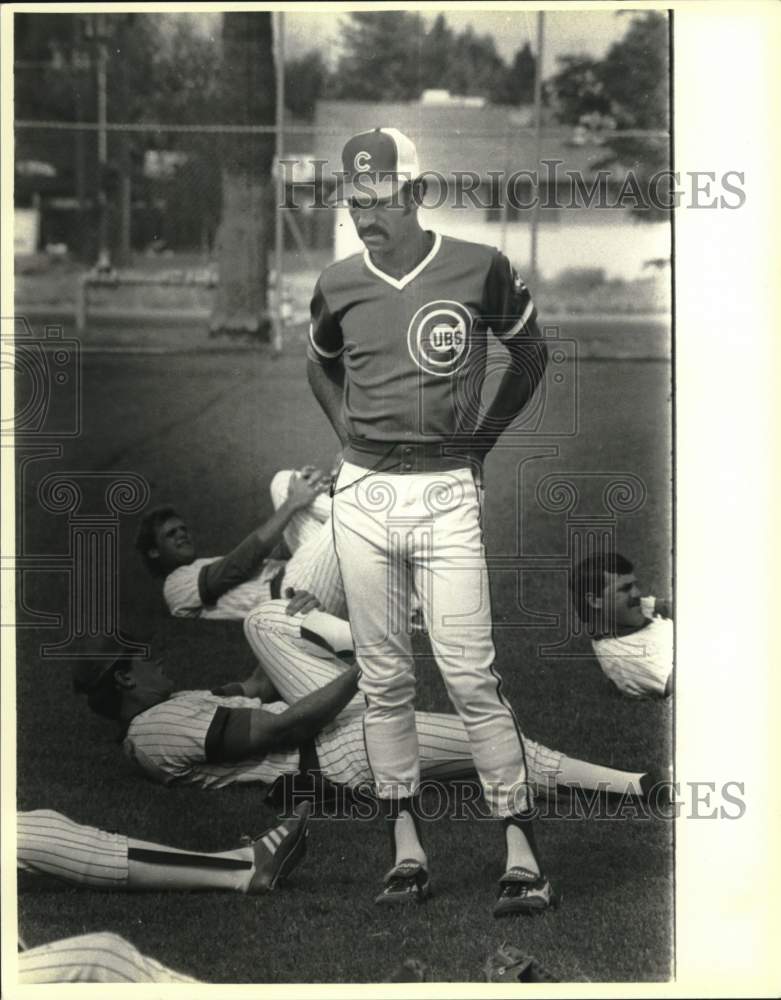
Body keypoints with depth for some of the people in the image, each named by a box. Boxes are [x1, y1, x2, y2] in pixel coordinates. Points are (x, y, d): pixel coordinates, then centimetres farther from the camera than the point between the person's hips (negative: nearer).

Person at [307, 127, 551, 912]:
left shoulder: (479, 269, -4)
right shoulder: (339, 286, 4)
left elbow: (530, 353, 11)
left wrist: (485, 435, 8)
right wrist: (348, 433, 12)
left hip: (447, 494, -3)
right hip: (363, 497, 3)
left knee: (471, 678, -7)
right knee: (383, 679, 5)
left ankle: (520, 846, -3)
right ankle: (405, 844, 12)